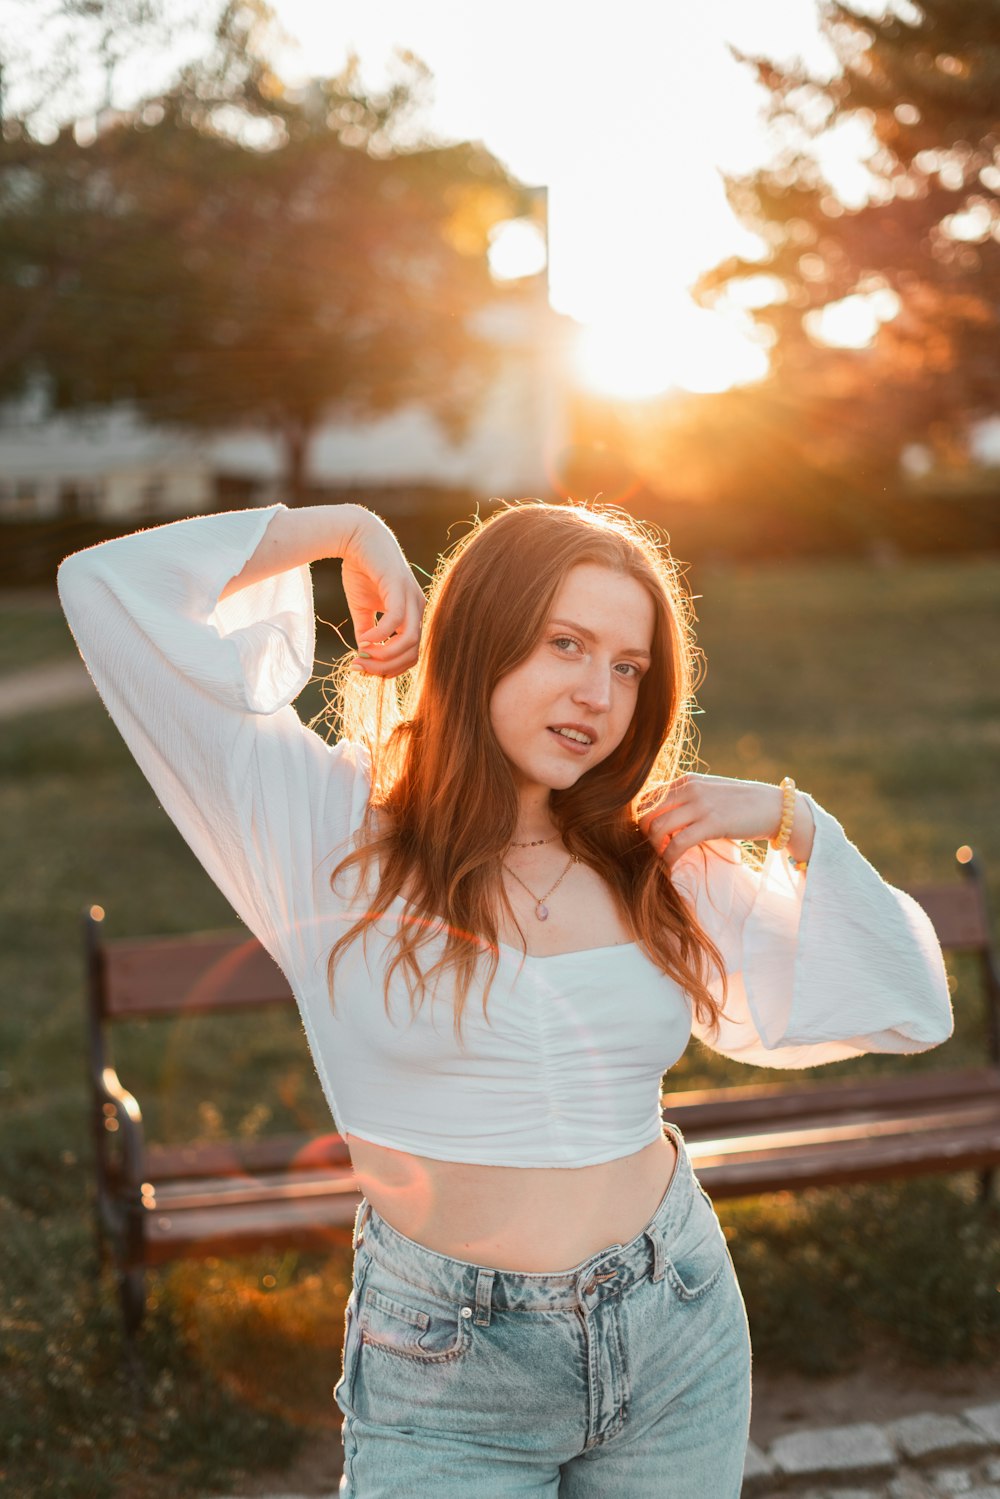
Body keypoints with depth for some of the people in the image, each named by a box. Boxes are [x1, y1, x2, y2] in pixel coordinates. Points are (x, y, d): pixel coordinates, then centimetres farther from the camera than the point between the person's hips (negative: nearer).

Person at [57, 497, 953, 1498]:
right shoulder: (335, 832, -9)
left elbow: (910, 1012, 7)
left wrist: (793, 822, -3)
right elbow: (110, 588, -14)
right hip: (443, 1375, -3)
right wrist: (346, 530, -6)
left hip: (678, 1346, 4)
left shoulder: (662, 868, 2)